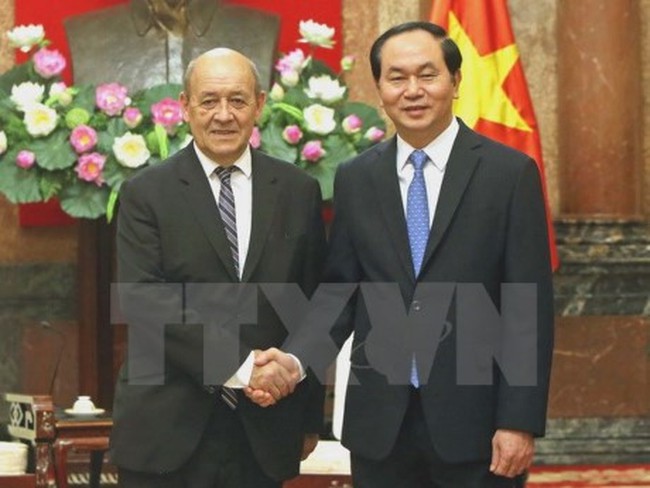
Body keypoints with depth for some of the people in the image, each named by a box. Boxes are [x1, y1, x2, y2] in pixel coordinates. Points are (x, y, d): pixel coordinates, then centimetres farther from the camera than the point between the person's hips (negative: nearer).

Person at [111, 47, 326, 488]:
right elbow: (143, 299, -11)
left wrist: (311, 418, 12)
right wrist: (238, 363, -19)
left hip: (264, 430, 2)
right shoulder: (146, 194, 0)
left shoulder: (299, 191, 9)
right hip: (167, 431, -2)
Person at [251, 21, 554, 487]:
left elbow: (529, 307, -5)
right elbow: (340, 292, 7)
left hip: (474, 421, -3)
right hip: (380, 425, 3)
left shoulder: (510, 173, -2)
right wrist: (295, 358, -12)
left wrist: (519, 423, -10)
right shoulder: (355, 180, 7)